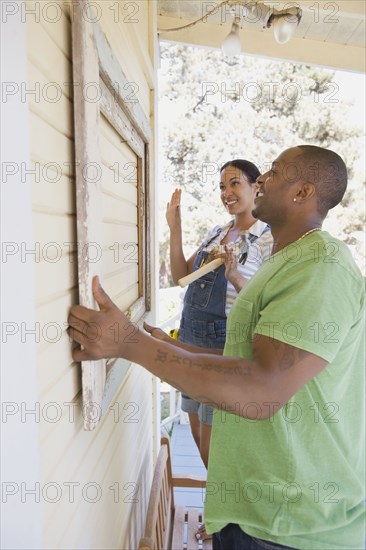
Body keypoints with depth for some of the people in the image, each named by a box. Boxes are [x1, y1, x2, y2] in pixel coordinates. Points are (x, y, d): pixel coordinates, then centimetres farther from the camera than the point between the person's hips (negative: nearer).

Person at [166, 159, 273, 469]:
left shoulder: (270, 240, -11)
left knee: (212, 443, 5)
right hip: (191, 338, 7)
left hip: (225, 343, -7)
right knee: (199, 433, 20)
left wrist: (235, 277, -30)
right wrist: (175, 228, 0)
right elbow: (181, 276, 7)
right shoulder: (217, 232, 10)